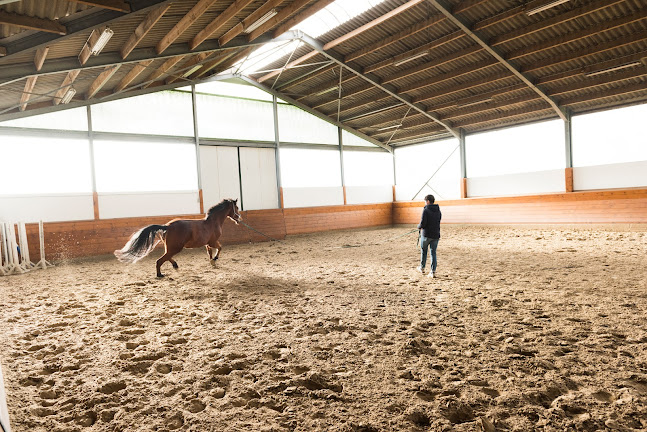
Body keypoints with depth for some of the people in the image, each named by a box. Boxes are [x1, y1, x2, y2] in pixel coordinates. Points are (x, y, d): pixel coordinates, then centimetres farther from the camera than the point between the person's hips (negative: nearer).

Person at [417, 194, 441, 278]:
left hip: (426, 234, -5)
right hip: (436, 235, 5)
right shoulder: (438, 210, 8)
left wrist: (419, 226, 5)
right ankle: (433, 271, 2)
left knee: (423, 251, 16)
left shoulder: (426, 210, -13)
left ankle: (422, 268, 28)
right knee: (433, 252, 8)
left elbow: (422, 224, -18)